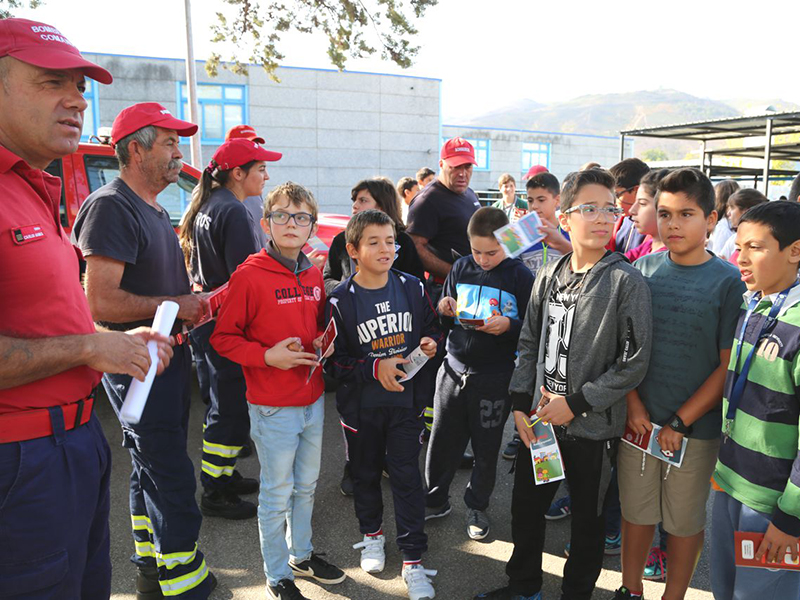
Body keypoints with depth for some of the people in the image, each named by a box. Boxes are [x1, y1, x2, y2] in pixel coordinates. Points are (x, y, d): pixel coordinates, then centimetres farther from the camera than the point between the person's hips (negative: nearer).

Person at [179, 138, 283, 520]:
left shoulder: (205, 206, 12)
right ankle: (214, 494, 14)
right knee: (231, 409, 2)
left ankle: (225, 476, 33)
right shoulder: (233, 212, -18)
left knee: (224, 404, 20)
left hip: (206, 317, 10)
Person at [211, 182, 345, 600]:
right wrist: (267, 356, -22)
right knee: (277, 495, 9)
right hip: (273, 408, -6)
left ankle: (301, 554, 43)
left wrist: (324, 341, -1)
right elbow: (222, 338, -11)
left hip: (313, 400, 6)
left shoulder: (314, 275, 5)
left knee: (306, 486, 22)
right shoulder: (249, 275, -15)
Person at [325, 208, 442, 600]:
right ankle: (372, 534, 44)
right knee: (366, 472, 18)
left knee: (406, 475, 4)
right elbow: (333, 362, -10)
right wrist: (375, 367, -22)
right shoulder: (340, 301, -12)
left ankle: (413, 561, 17)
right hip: (361, 405, 0)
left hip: (407, 399, 1)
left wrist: (430, 344, -11)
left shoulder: (412, 288, -3)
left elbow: (430, 329, 11)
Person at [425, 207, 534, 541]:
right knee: (441, 441, 13)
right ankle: (435, 501, 34)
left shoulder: (520, 276, -8)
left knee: (486, 448, 12)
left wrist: (508, 326, -25)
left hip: (494, 377, -3)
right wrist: (443, 310, -9)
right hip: (454, 369, 3)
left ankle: (477, 507, 35)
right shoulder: (461, 267, 4)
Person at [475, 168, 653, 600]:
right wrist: (521, 403, 1)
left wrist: (576, 403, -15)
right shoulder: (549, 276, 2)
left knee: (587, 517, 14)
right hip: (538, 420, 5)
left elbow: (634, 362, -14)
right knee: (526, 506, 17)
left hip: (594, 427, -4)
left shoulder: (627, 281, -12)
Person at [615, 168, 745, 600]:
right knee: (636, 511, 15)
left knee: (686, 520, 13)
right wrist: (634, 406, -6)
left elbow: (728, 365, -8)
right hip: (638, 420, 2)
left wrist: (680, 422, -12)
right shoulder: (643, 269, 1)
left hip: (695, 427, -2)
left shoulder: (728, 282, -7)